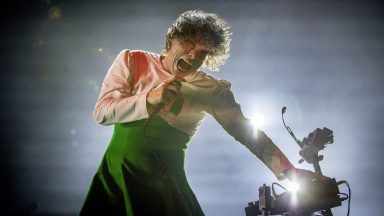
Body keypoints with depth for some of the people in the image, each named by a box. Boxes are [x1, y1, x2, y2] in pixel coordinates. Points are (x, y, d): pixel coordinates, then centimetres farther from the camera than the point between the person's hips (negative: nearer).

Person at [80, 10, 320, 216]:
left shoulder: (212, 90, -2)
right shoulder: (132, 61, -1)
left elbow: (248, 132, -1)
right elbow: (101, 112, -6)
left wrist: (289, 171, -9)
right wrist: (149, 100, -20)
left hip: (166, 183, 0)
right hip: (117, 174, 1)